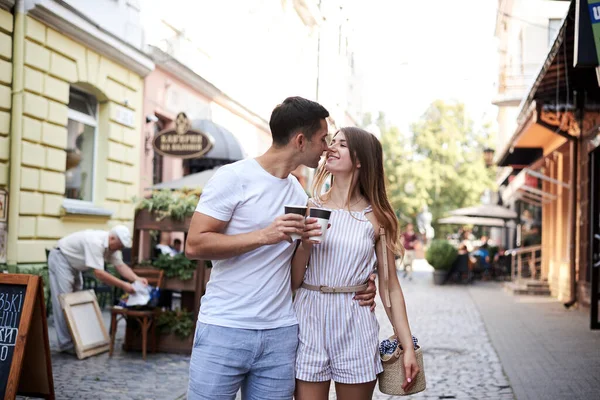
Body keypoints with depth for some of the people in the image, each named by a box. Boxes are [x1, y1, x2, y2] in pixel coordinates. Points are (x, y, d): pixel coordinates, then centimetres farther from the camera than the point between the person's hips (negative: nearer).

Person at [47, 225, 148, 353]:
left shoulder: (111, 245, -6)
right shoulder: (95, 242, -35)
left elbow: (120, 265, -9)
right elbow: (99, 273, -39)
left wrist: (137, 279, -24)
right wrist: (123, 285, -38)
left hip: (73, 264, 10)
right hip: (60, 258, -10)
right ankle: (66, 344, -8)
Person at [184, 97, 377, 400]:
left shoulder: (301, 196, 12)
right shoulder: (234, 178, -7)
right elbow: (194, 245, -12)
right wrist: (264, 236, -20)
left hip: (281, 334, 5)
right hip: (224, 330, -5)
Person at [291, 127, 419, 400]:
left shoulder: (376, 217, 1)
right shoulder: (310, 209, 3)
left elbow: (390, 287, 4)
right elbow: (293, 281, 4)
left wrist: (408, 346, -1)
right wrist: (305, 245, -14)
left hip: (355, 326, 0)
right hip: (309, 319, 1)